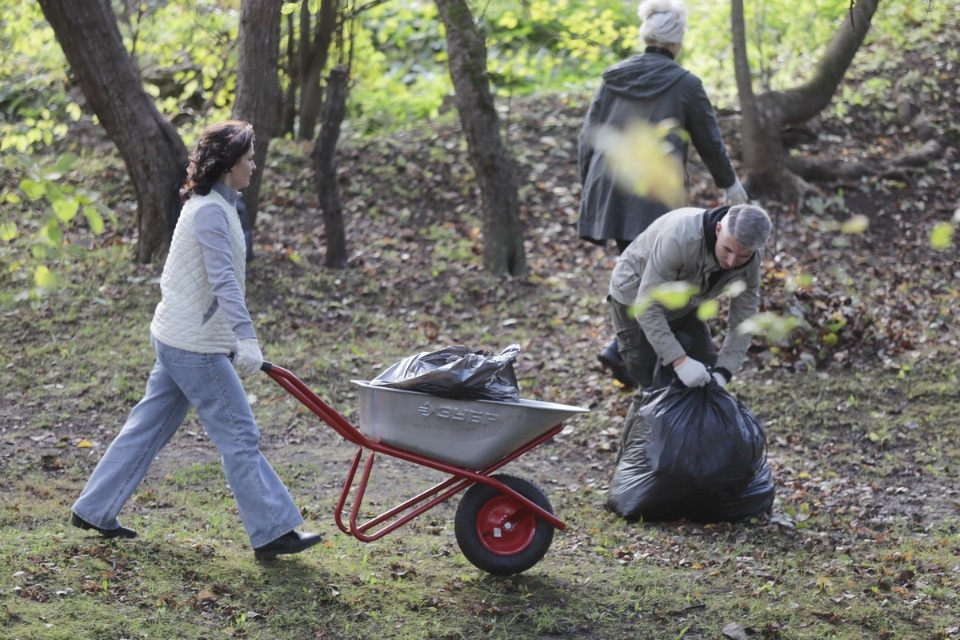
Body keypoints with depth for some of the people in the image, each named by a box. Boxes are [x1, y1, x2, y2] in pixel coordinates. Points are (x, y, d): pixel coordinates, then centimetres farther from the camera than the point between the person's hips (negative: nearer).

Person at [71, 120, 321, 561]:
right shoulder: (210, 211, -19)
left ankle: (94, 510, 22)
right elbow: (223, 280, -30)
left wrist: (235, 339, 27)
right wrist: (246, 339, -38)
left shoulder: (214, 205, 13)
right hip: (194, 346, -10)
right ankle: (272, 532, 0)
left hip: (179, 338, 10)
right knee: (239, 436, -5)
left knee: (148, 427, 15)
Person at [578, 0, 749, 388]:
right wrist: (729, 182, 23)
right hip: (654, 194, -5)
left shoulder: (614, 77, 8)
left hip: (609, 191, 5)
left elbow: (588, 137, 10)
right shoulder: (684, 84, -3)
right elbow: (709, 139, 7)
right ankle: (622, 349, -16)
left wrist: (588, 189, 19)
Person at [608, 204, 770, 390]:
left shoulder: (750, 263, -22)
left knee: (707, 373, 0)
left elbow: (741, 323, -13)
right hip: (636, 300, -6)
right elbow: (647, 306, -39)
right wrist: (679, 360, -44)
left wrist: (723, 373, -28)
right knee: (655, 385, -8)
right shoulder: (680, 237, -41)